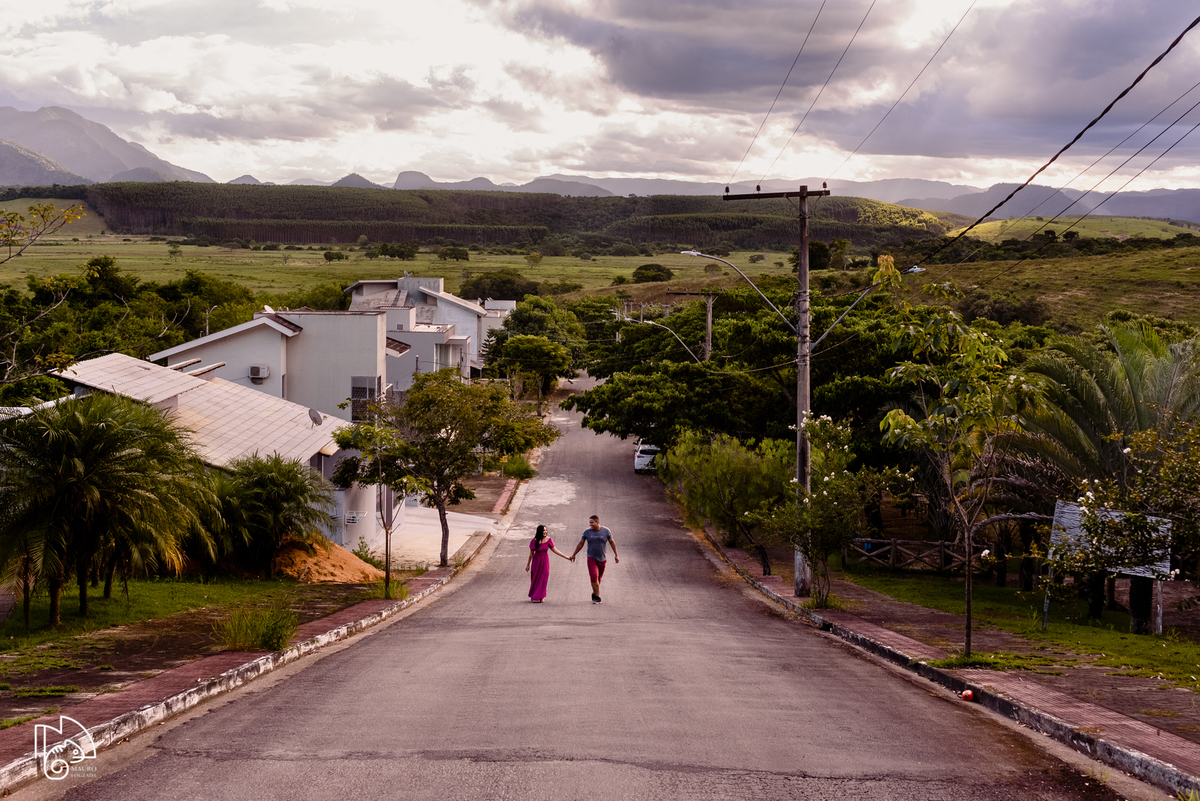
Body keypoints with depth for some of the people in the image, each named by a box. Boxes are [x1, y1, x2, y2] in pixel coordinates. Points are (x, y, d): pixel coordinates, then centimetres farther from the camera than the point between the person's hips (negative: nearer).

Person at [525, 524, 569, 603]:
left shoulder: (548, 540, -7)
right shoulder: (534, 541, -11)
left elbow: (555, 550, -1)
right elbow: (531, 554, -4)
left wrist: (566, 557, -3)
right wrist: (528, 564, 0)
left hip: (545, 560, 1)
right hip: (536, 561, -1)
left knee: (543, 579, 2)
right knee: (535, 578, 6)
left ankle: (541, 597, 13)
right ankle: (534, 596, 20)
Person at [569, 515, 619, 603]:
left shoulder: (605, 531, -7)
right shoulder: (587, 532, -6)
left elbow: (612, 542, 3)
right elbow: (580, 544, 4)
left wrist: (616, 555, 3)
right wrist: (574, 555, 10)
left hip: (602, 559, 1)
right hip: (591, 558, -1)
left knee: (599, 578, 12)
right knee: (594, 577, -14)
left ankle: (594, 593, 32)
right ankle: (597, 597, -9)